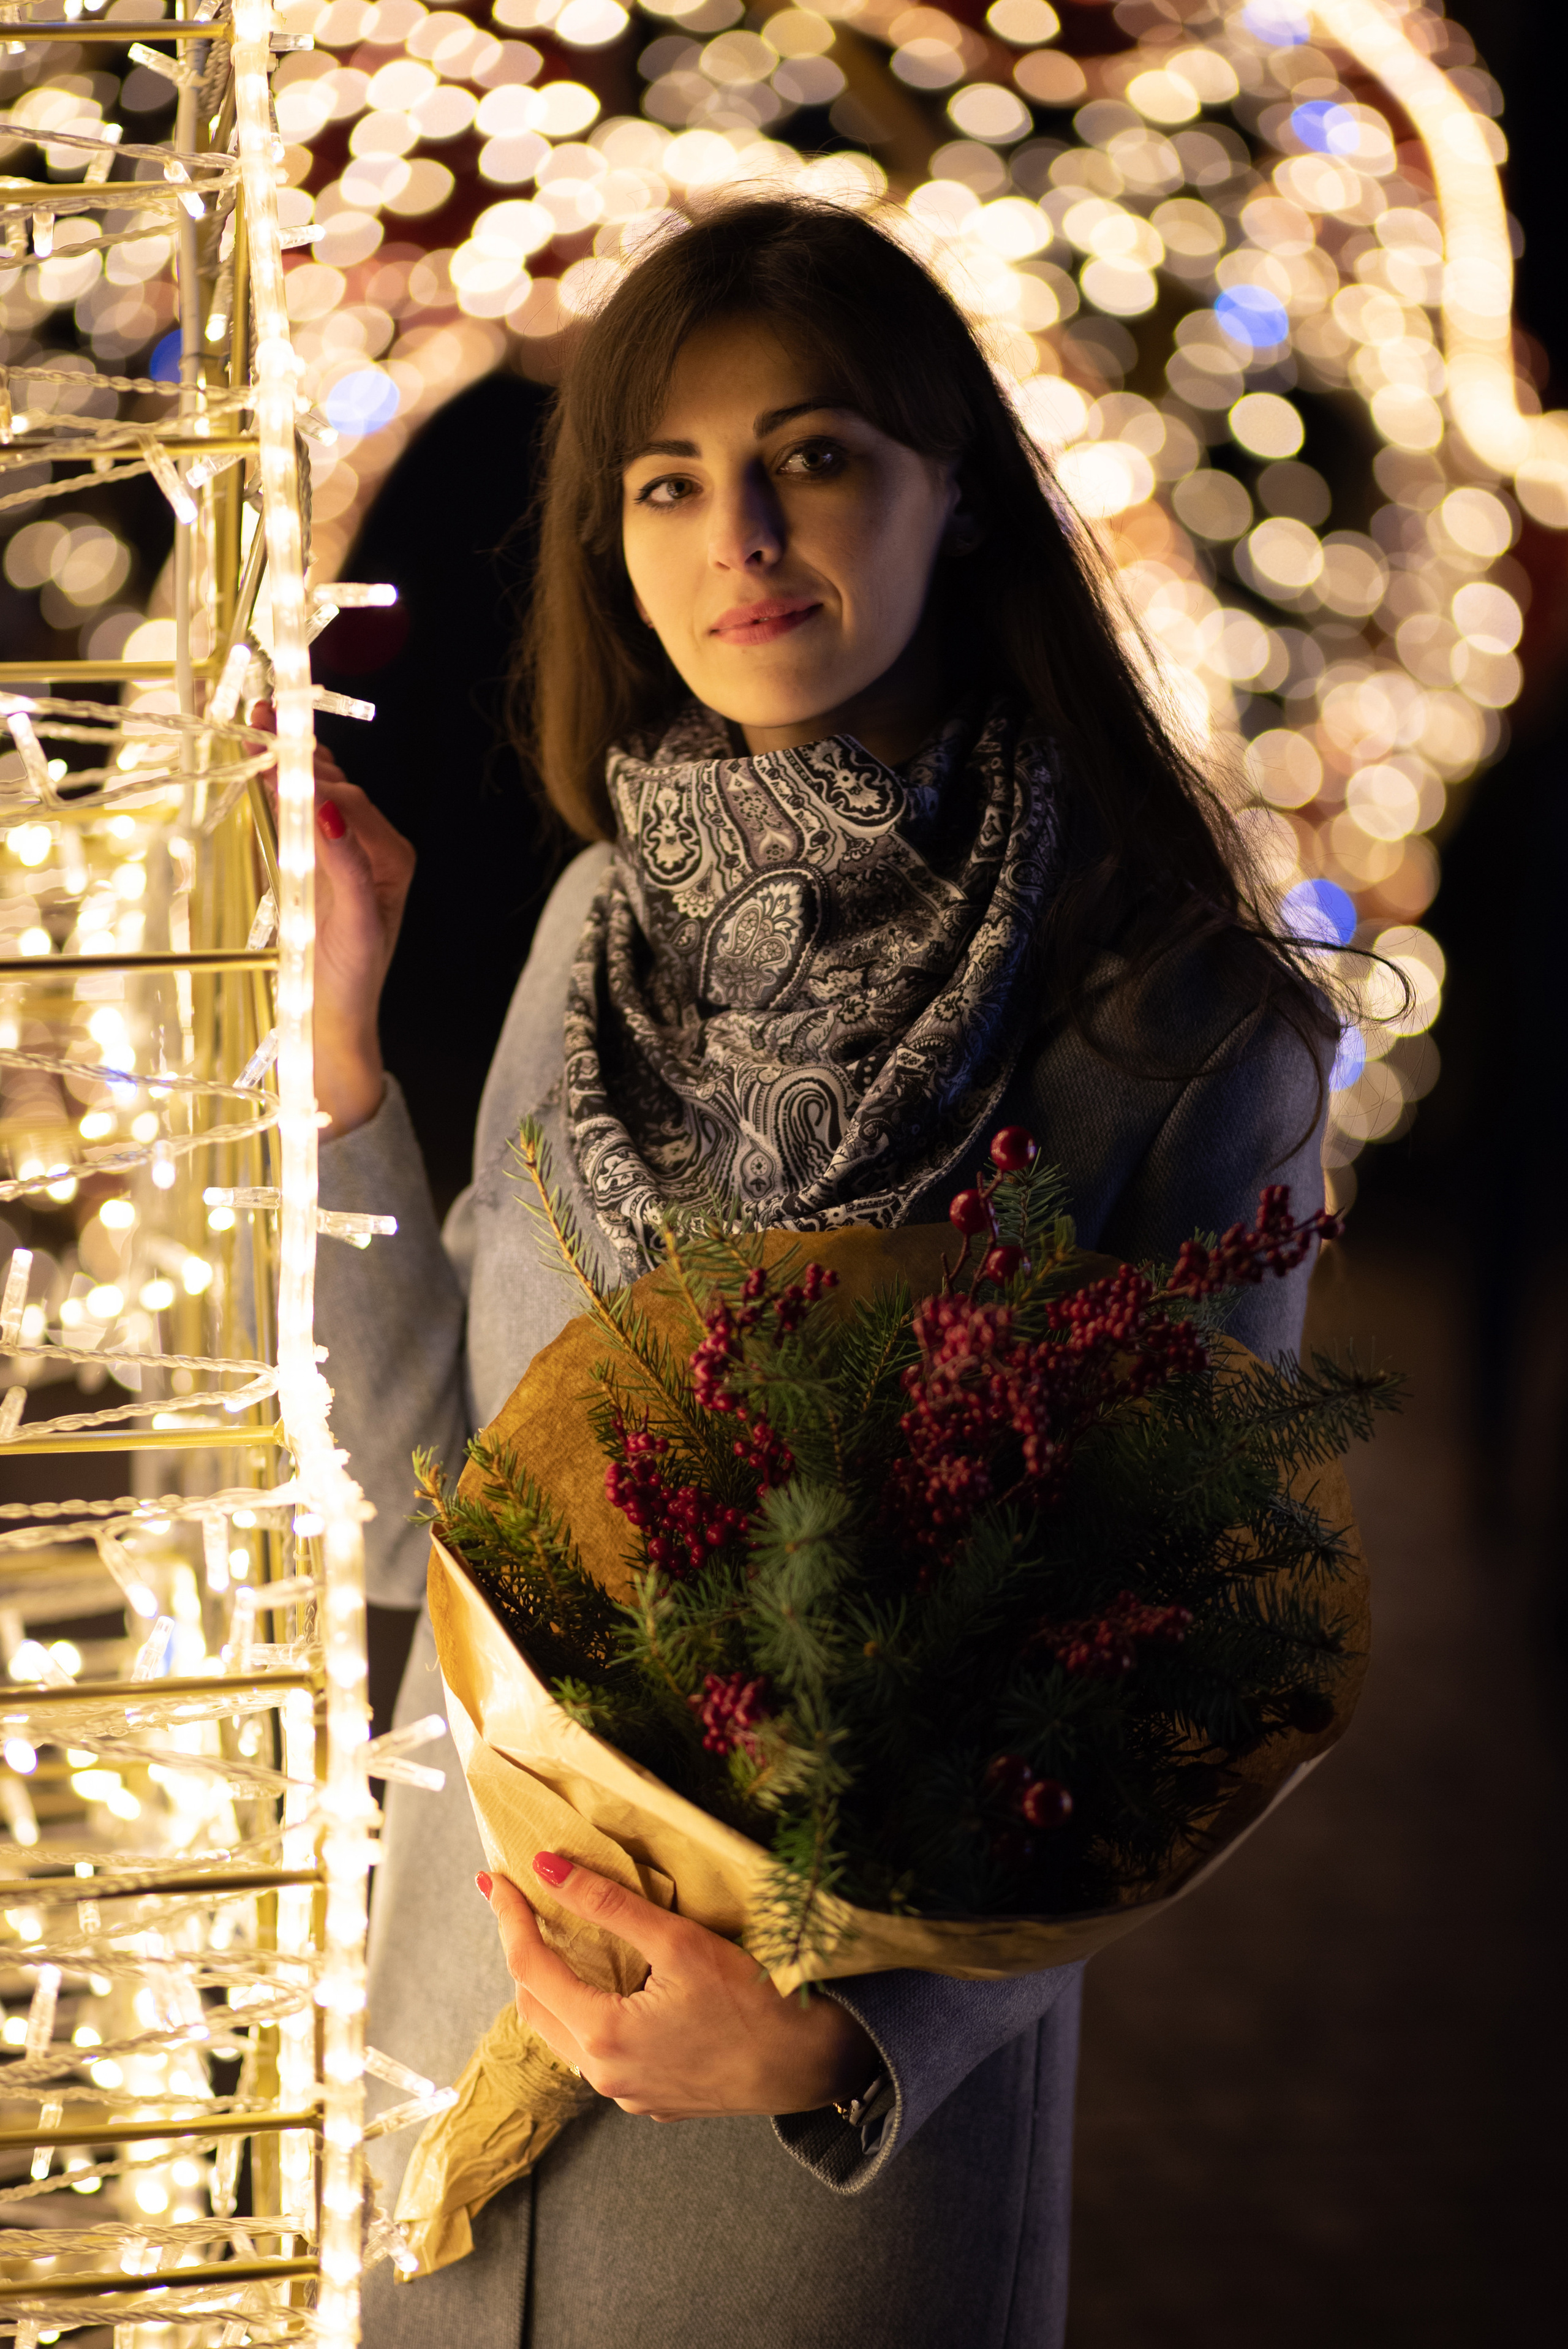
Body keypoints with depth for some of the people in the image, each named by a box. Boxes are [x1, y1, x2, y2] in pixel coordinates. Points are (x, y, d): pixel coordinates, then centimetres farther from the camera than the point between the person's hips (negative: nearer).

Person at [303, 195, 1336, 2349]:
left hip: (863, 2093, -4)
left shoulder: (1182, 1042, -14)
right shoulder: (606, 923, 0)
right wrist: (332, 1041, -6)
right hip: (480, 2007, 4)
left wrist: (851, 2031, -25)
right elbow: (433, 1515, 1)